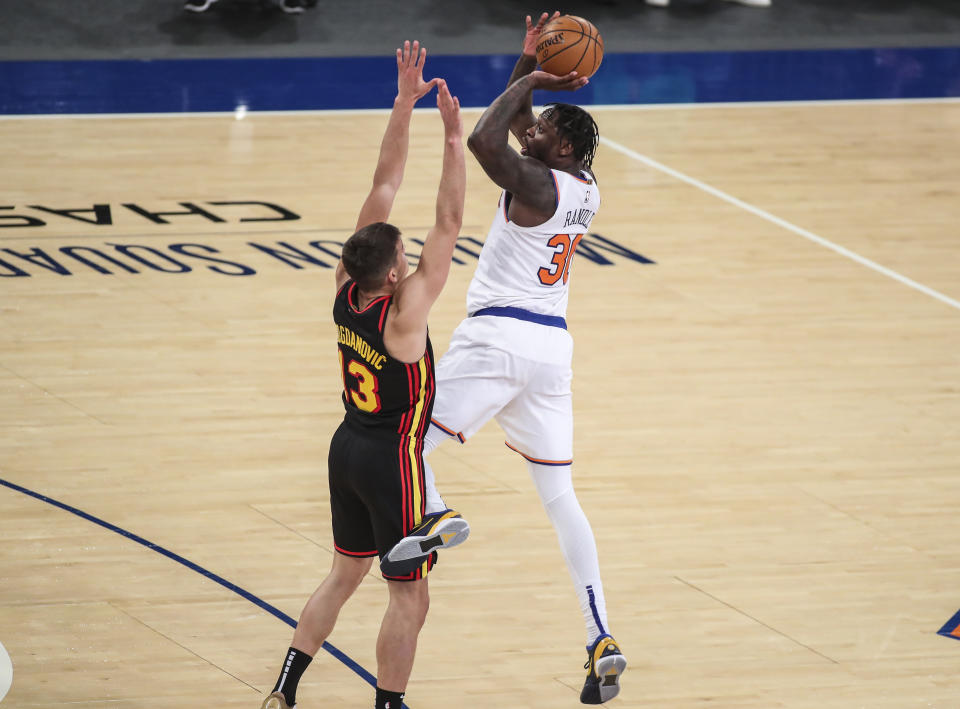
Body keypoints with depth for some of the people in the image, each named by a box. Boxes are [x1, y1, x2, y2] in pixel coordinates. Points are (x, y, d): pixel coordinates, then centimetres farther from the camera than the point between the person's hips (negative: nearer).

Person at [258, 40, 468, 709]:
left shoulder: (346, 288, -9)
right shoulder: (403, 313, -26)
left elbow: (385, 184, -7)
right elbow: (449, 224, -28)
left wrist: (406, 100, -8)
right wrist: (454, 138, -27)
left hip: (348, 447, 8)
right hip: (392, 457, -8)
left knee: (346, 573, 22)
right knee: (410, 594, 6)